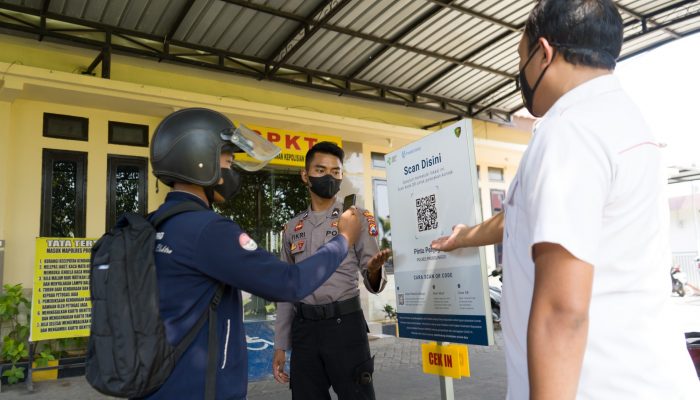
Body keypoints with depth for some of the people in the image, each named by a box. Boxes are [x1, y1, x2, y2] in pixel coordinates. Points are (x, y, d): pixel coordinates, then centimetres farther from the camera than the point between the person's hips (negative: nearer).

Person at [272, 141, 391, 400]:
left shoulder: (358, 218, 0)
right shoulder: (293, 228, 11)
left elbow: (374, 285, -4)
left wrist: (374, 270, -28)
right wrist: (280, 346, 10)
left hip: (345, 324, -3)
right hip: (304, 329, 4)